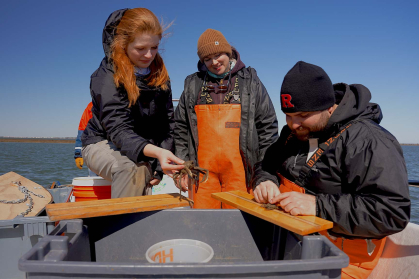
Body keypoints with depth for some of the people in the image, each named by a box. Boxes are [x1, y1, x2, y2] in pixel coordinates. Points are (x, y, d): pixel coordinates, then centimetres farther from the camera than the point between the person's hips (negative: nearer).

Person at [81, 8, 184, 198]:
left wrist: (161, 164, -10)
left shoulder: (159, 73, -4)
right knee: (134, 169, -33)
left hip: (145, 149, 6)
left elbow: (167, 122, -2)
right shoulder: (107, 77, -21)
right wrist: (156, 152, -51)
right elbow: (119, 130, -33)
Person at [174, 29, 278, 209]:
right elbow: (180, 128, 14)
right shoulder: (193, 84, 13)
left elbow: (268, 126, 8)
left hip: (239, 169, -1)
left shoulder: (250, 82, 9)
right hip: (203, 168, 2)